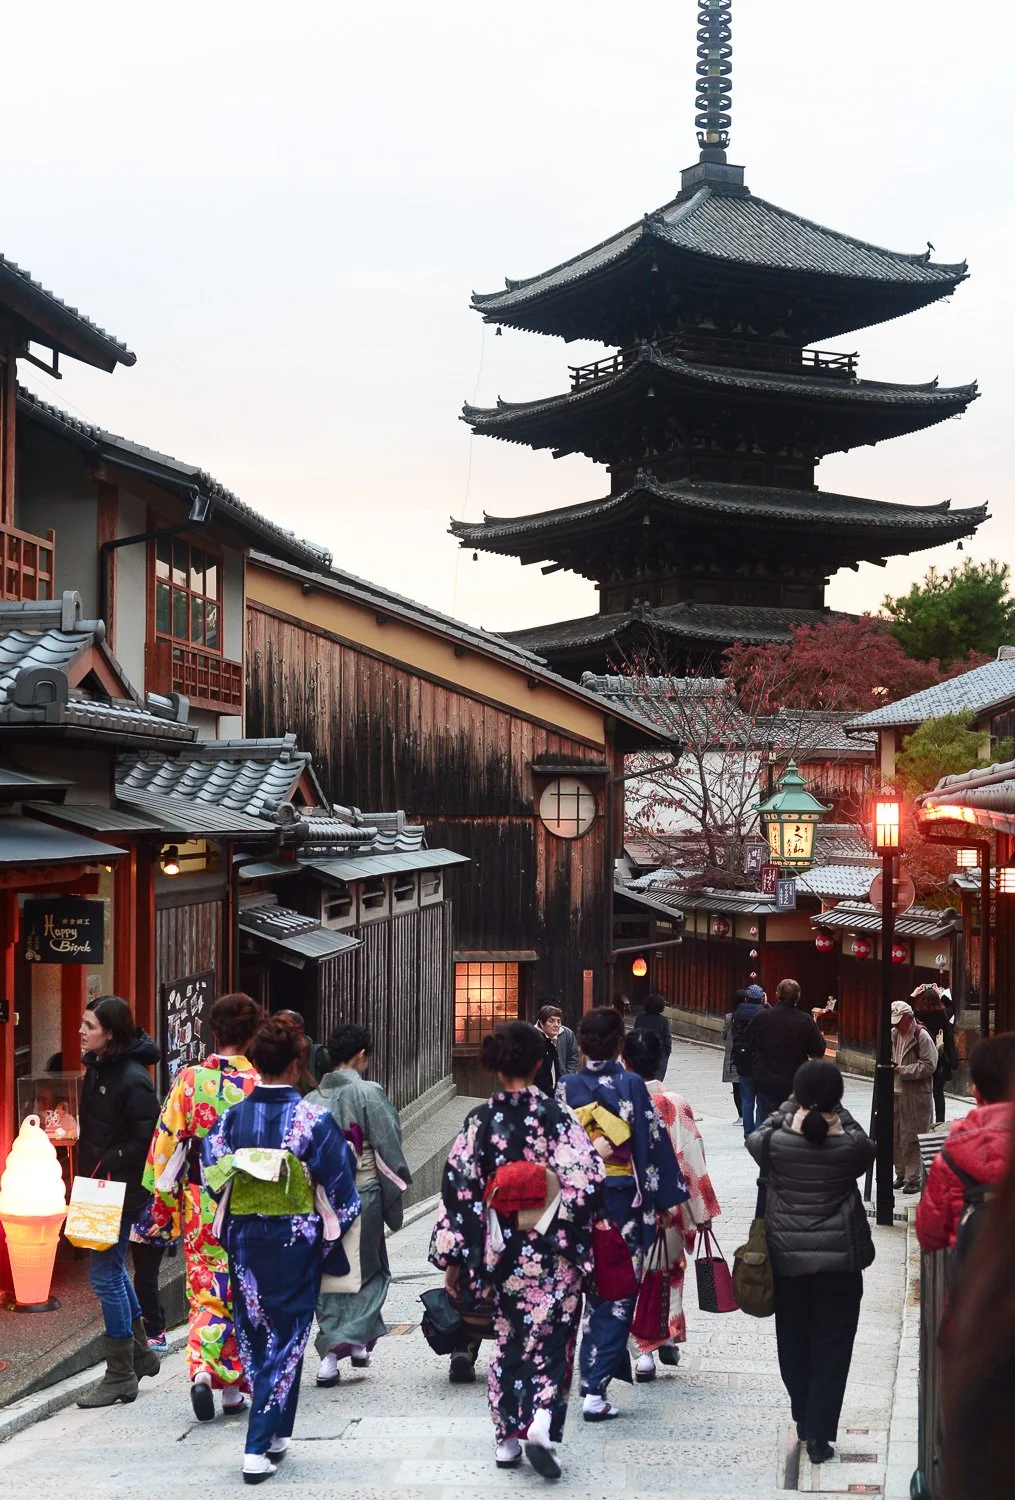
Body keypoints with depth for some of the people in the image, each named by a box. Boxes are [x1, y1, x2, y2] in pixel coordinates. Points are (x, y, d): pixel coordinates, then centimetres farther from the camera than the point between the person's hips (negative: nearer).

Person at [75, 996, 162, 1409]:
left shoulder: (132, 1078, -20)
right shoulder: (97, 1067, 7)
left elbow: (147, 1141, -21)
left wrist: (106, 1165, -20)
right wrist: (89, 1169, 9)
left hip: (120, 1190, -9)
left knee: (105, 1274, -3)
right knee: (112, 1269, 20)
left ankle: (120, 1375, 8)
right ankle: (140, 1354, 35)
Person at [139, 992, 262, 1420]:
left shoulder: (189, 1080, -5)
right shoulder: (260, 1086, -11)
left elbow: (167, 1145, -1)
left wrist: (163, 1201, 9)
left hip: (200, 1204, 1)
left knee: (205, 1289, 10)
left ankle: (202, 1369, -10)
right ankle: (232, 1386, 17)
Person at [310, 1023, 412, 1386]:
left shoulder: (311, 1100, 2)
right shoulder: (368, 1094, -11)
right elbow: (388, 1148, -10)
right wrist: (396, 1192, 2)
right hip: (362, 1196, -4)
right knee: (369, 1272, 14)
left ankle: (330, 1355, 9)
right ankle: (355, 1339, 2)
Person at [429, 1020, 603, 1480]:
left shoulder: (479, 1121, -4)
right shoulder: (556, 1116, -10)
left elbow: (459, 1190, -3)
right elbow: (585, 1181, -16)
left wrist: (452, 1258, 3)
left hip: (500, 1253, 2)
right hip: (553, 1256, -2)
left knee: (509, 1340, 16)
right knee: (549, 1341, 7)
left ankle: (507, 1438, 21)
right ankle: (541, 1423, -13)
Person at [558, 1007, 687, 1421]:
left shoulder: (567, 1087, 1)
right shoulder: (631, 1084, -8)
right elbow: (653, 1142, -9)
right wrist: (665, 1198, -3)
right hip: (623, 1197, -3)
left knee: (595, 1290, 19)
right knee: (619, 1293, 1)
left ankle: (592, 1371, 29)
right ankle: (595, 1388, -5)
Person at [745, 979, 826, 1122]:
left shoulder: (762, 1017, -9)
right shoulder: (805, 1020, -10)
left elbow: (748, 1043, 3)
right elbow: (819, 1051, -6)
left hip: (765, 1083, 0)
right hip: (794, 1083, 0)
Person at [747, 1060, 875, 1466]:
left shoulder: (775, 1141, -13)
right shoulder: (851, 1146, -13)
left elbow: (756, 1138, 9)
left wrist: (790, 1109, 11)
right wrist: (836, 1116, 9)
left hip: (786, 1259, 1)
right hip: (840, 1260, -1)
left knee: (793, 1343, 19)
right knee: (831, 1348, 7)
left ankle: (805, 1420, 33)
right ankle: (820, 1436, 6)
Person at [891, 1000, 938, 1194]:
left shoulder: (922, 1036, -11)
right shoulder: (894, 1034, 8)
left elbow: (929, 1066, -15)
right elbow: (888, 1055, 24)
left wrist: (902, 1070, -18)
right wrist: (889, 1065, 2)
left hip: (915, 1096, -7)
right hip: (895, 1093, 7)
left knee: (911, 1138, -3)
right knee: (895, 1136, 10)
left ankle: (913, 1178, 5)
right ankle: (901, 1174, 23)